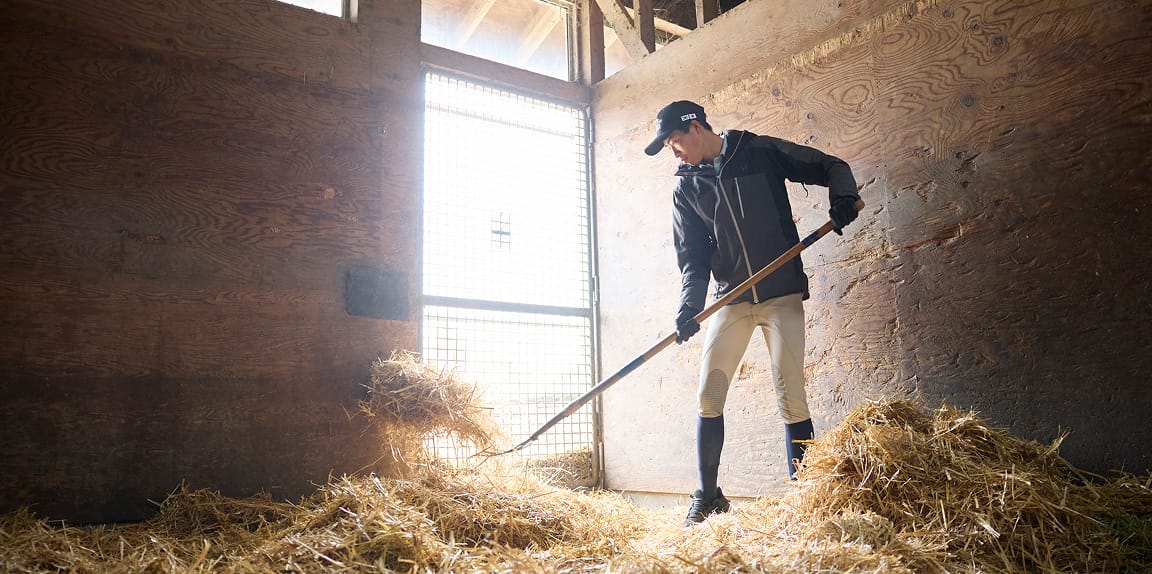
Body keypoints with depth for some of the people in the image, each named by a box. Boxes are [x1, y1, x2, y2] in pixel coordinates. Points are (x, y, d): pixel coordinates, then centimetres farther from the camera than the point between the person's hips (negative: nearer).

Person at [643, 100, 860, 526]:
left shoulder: (763, 152, 1)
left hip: (783, 297, -3)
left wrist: (843, 197, -14)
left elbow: (830, 167, 7)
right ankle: (709, 497, 12)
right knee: (709, 396, -2)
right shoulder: (686, 187, 9)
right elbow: (693, 256, 3)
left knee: (791, 398, -7)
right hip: (731, 300, 3)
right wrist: (690, 303, -13)